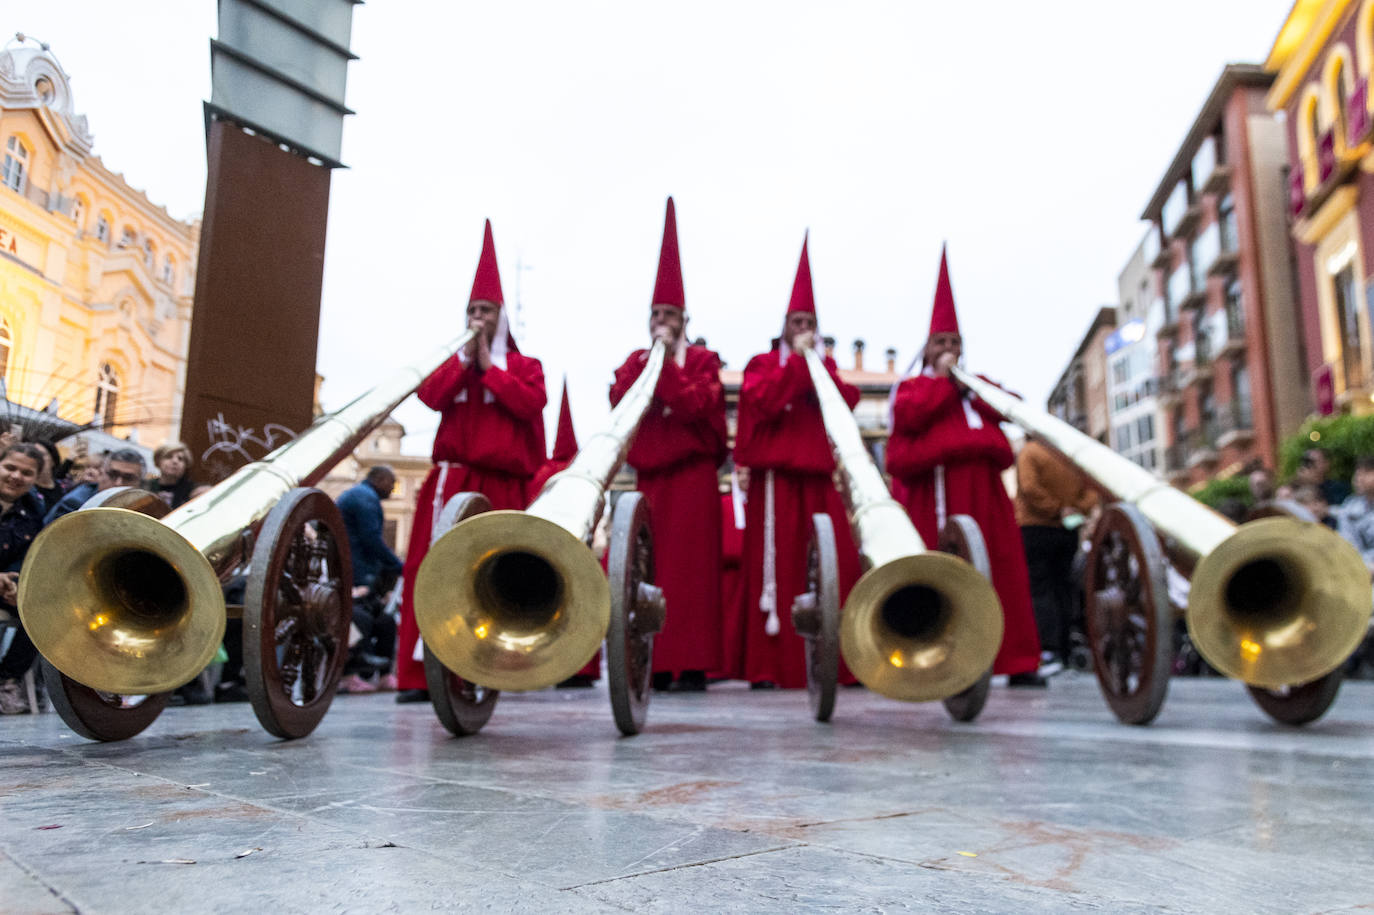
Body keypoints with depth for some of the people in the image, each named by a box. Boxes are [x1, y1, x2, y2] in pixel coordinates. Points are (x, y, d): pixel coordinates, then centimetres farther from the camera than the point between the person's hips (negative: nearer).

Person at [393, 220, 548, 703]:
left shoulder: (524, 365, 13)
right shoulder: (451, 362, 19)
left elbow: (531, 402, -8)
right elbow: (430, 397, 0)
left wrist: (488, 365, -3)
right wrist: (466, 356, -4)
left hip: (504, 483, -2)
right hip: (452, 478, 2)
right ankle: (419, 674, -5)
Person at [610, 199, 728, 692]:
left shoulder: (702, 360, 6)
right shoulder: (634, 360, 17)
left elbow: (695, 405, -12)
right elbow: (616, 402, 0)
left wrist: (667, 362, -12)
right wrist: (644, 363, -7)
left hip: (691, 473, -4)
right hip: (648, 474, 4)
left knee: (690, 565, -7)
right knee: (648, 565, 0)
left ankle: (693, 663, -5)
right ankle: (655, 662, 5)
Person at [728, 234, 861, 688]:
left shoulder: (823, 364, 22)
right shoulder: (763, 363, 9)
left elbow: (849, 402, 6)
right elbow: (763, 401, -11)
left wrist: (820, 364, -5)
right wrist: (796, 360, -9)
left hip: (817, 477, 5)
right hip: (775, 477, -4)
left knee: (835, 565, -2)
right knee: (775, 563, -7)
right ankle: (767, 664, -4)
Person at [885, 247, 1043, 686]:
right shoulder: (913, 385, 16)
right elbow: (909, 414, -6)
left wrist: (970, 388, 1)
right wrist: (942, 379, 1)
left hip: (982, 482, 4)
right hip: (934, 485, -4)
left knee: (1001, 564, -2)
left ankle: (1017, 661, 0)